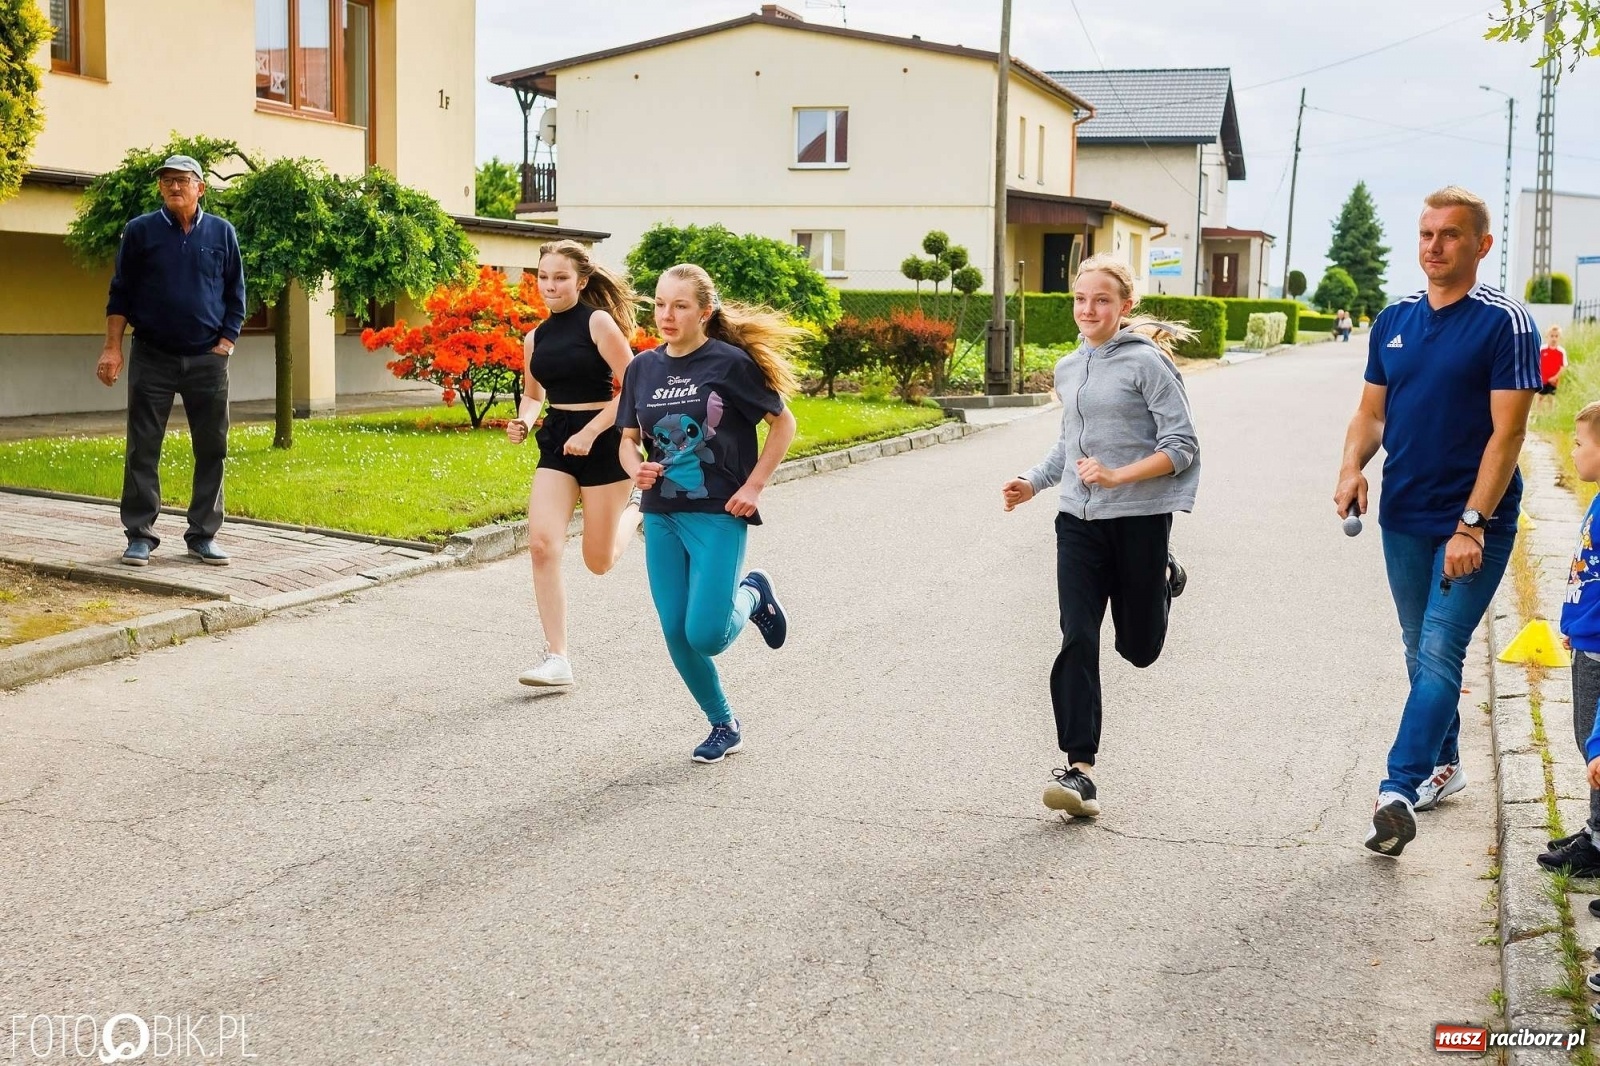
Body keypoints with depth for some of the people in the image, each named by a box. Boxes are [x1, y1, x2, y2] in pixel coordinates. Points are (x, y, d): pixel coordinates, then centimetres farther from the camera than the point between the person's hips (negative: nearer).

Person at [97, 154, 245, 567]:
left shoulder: (222, 233, 5)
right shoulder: (140, 231, 2)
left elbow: (235, 296, 9)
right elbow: (120, 294, 4)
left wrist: (225, 344, -1)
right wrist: (112, 348, -3)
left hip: (207, 361, 1)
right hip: (152, 359, -1)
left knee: (211, 450, 3)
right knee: (142, 450, 0)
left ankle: (203, 536, 12)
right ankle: (140, 536, 6)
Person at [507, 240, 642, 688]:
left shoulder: (598, 322, -9)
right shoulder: (535, 338, 8)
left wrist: (591, 431, -19)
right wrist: (524, 423, 2)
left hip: (602, 441, -5)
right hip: (556, 445, 5)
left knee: (598, 561, 4)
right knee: (541, 545, -14)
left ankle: (634, 512, 39)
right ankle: (557, 660, -8)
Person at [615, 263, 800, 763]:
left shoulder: (730, 362, -10)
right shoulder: (643, 367, 4)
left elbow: (783, 422, -2)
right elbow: (628, 438, 13)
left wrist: (754, 486, -9)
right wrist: (637, 469, -9)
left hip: (719, 516, -5)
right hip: (661, 517, 5)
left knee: (706, 635, -12)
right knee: (676, 635, 4)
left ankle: (751, 594, 21)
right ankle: (724, 726, 24)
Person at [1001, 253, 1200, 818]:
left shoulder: (1147, 362, -8)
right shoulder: (1068, 369, 13)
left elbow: (1182, 445, -11)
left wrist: (1118, 476, -21)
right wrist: (1033, 482, 10)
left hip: (1139, 519, -4)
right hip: (1078, 521, 5)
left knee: (1138, 646, 11)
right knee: (1077, 641, -7)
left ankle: (1165, 579, 43)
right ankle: (1079, 769, -7)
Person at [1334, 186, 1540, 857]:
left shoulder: (1504, 323, -10)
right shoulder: (1393, 322, 8)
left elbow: (1507, 431, -14)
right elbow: (1372, 412, 13)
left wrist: (1472, 524, -20)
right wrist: (1352, 467, -9)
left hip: (1474, 524, -6)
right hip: (1404, 519, 6)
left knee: (1439, 654, -13)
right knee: (1421, 652, 17)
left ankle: (1397, 791, -18)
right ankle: (1444, 764, 34)